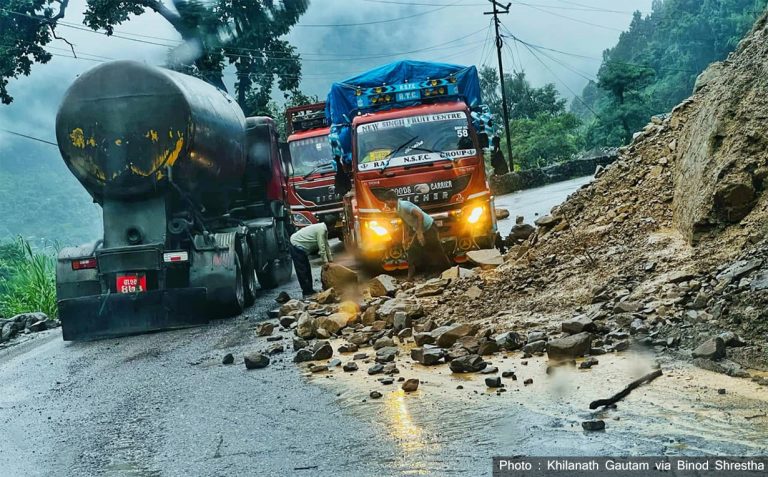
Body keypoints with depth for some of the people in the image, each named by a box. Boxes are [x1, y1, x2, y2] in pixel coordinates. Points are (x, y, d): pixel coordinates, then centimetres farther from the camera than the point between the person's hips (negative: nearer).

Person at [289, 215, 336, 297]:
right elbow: (321, 247, -22)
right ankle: (307, 292, -3)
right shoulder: (321, 229, -22)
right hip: (297, 246, -11)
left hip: (301, 246, 11)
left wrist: (330, 258, 17)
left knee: (307, 269, 14)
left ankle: (309, 290, 21)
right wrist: (325, 261, -16)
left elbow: (326, 244, 16)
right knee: (302, 271, -6)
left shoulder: (324, 229, 8)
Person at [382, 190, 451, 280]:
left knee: (437, 253, -2)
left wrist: (419, 233, -28)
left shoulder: (404, 205, -26)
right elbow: (406, 224, 15)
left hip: (429, 228, -9)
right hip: (419, 230, 9)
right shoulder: (397, 209, 3)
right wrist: (404, 240, 16)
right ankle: (410, 277, 7)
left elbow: (420, 215, -31)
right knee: (412, 250, 5)